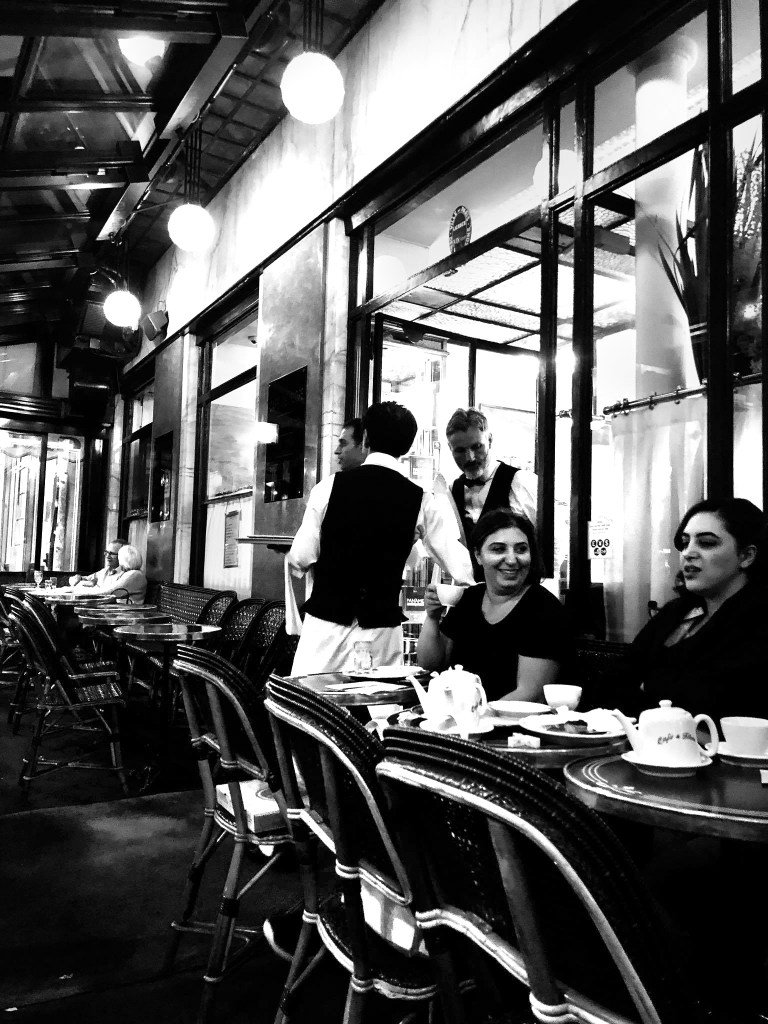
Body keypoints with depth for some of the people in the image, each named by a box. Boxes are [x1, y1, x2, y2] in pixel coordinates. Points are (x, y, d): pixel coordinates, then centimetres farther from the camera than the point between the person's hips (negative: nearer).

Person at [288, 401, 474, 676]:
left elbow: (300, 559, -3)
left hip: (326, 619, -1)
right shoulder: (419, 500, -1)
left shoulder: (330, 486, -5)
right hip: (381, 627, 1)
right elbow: (459, 565, 4)